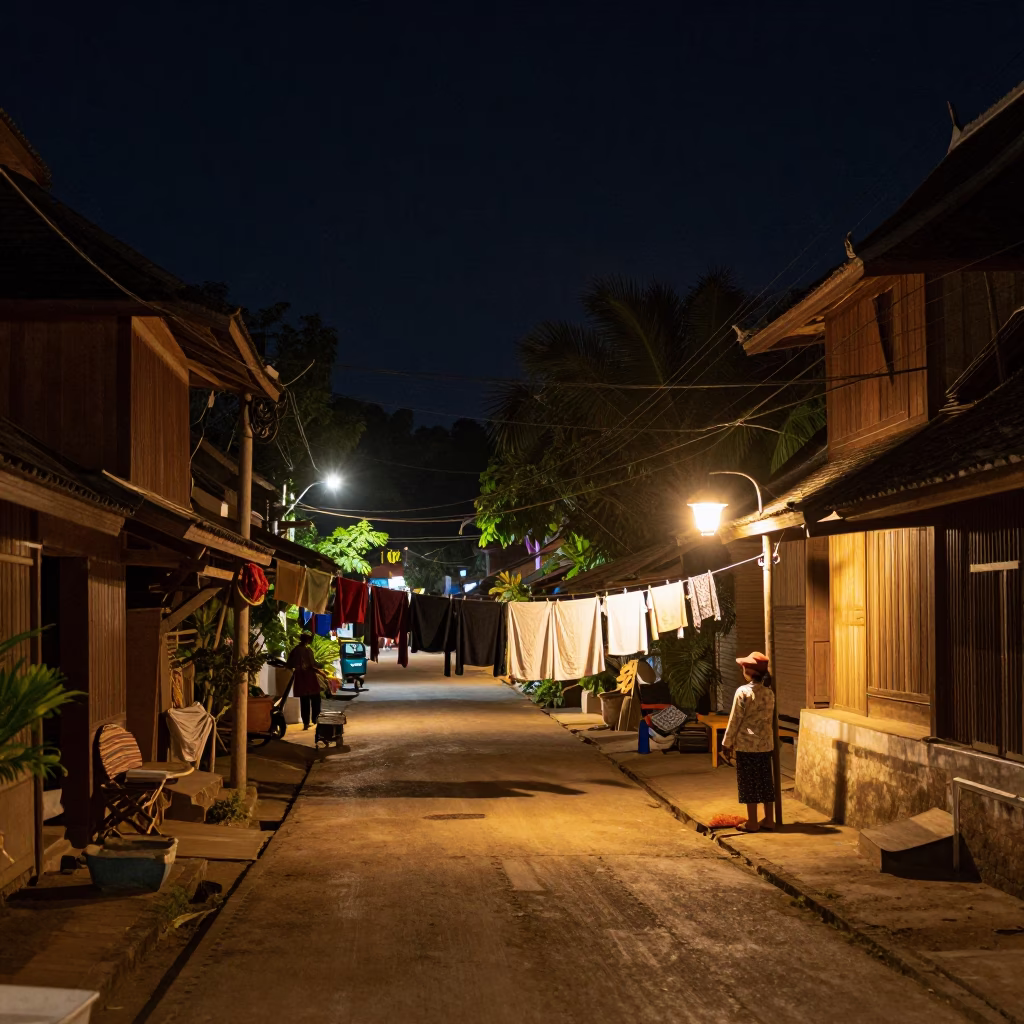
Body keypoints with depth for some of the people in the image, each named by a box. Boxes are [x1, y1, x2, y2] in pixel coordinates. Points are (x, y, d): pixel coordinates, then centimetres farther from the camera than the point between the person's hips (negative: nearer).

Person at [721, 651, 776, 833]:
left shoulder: (743, 692, -14)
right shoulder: (769, 693, 4)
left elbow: (735, 720, -11)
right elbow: (769, 719, 11)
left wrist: (727, 743, -3)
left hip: (746, 744, -6)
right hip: (765, 743, 6)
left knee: (749, 783, 1)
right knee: (766, 781, 11)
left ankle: (752, 823, 4)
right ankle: (769, 820, 16)